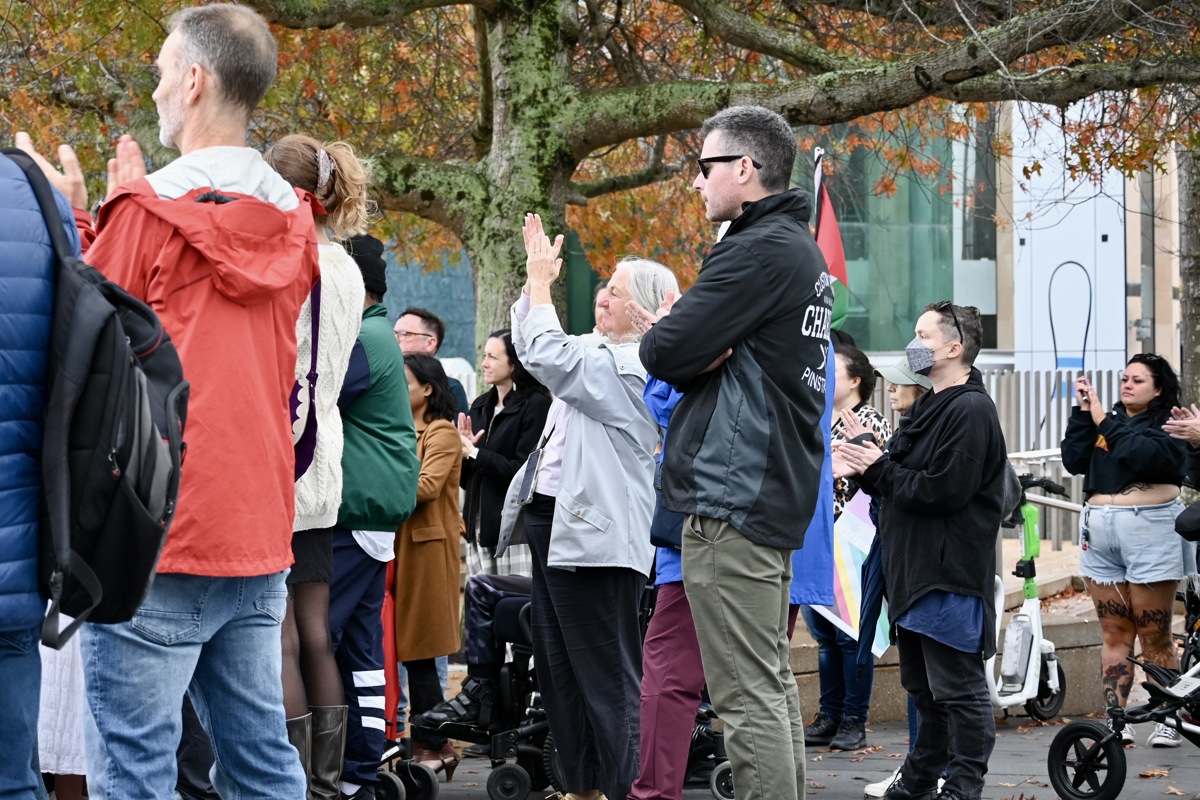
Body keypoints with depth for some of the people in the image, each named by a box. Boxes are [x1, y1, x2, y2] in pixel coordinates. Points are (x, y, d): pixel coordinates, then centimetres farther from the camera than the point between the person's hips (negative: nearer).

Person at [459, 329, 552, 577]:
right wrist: (463, 450, -3)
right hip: (479, 527, 7)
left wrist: (474, 454, -9)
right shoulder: (480, 406, 15)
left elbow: (522, 471, -15)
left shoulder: (535, 405, -6)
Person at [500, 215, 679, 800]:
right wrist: (534, 276, 18)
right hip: (554, 521, 11)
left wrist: (541, 283, -6)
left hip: (594, 530, -11)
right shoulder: (600, 354, 17)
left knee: (606, 673, -8)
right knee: (558, 666, 14)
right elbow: (534, 345, 30)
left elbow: (548, 357, -18)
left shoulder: (634, 368, -13)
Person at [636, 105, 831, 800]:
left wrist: (662, 334, 3)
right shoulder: (802, 250, 17)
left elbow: (664, 354, -18)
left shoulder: (760, 251, -15)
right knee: (774, 685, 13)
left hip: (732, 500, -10)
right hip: (777, 496, 10)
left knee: (748, 697, -9)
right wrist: (696, 349, -2)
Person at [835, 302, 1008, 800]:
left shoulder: (971, 412, -14)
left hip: (950, 575, -10)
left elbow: (942, 490, -22)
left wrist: (880, 470, -11)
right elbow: (902, 481, 19)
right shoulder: (930, 408, 18)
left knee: (957, 688, -5)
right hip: (913, 570, 11)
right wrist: (864, 472, 0)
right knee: (923, 686, 17)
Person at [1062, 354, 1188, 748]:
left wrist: (1104, 422, -10)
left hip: (1149, 531, -5)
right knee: (1114, 634, 5)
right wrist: (1083, 413, -1)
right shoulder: (1112, 417, 16)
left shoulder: (1168, 424, 1)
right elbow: (1074, 460, 6)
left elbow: (1142, 454, -18)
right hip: (1100, 533, 5)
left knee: (1154, 635, -3)